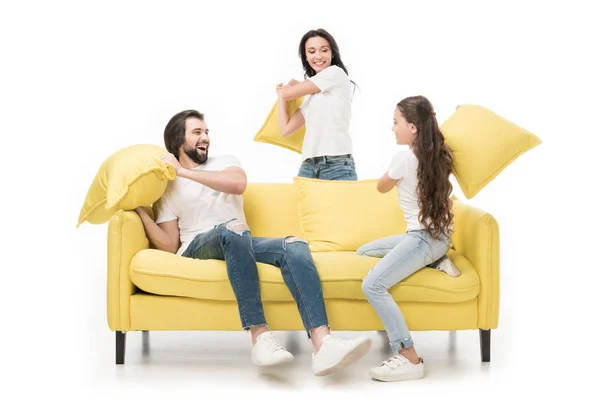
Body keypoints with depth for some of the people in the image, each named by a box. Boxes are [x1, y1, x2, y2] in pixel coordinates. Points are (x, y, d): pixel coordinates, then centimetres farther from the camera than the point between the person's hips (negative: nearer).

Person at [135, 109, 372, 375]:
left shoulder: (225, 162, 20)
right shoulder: (167, 187, 14)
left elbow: (238, 184, -8)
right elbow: (170, 246, 3)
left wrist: (185, 172, -7)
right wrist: (140, 209, -8)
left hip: (240, 244, 3)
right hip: (197, 247, -3)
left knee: (295, 246, -27)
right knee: (234, 228, -38)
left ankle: (322, 345, -48)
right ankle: (260, 336, -46)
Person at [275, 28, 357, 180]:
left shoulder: (336, 73, 1)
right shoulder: (310, 94, 22)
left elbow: (288, 93, 3)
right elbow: (285, 129, 18)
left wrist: (290, 86, 27)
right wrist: (281, 94, 28)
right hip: (308, 167, 7)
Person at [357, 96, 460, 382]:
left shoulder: (404, 158, -16)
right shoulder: (437, 155, 5)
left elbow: (382, 187, 3)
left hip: (424, 238, -9)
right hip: (436, 234, 9)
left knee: (373, 285, -22)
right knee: (365, 251, 21)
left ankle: (409, 359, -26)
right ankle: (434, 262, 13)